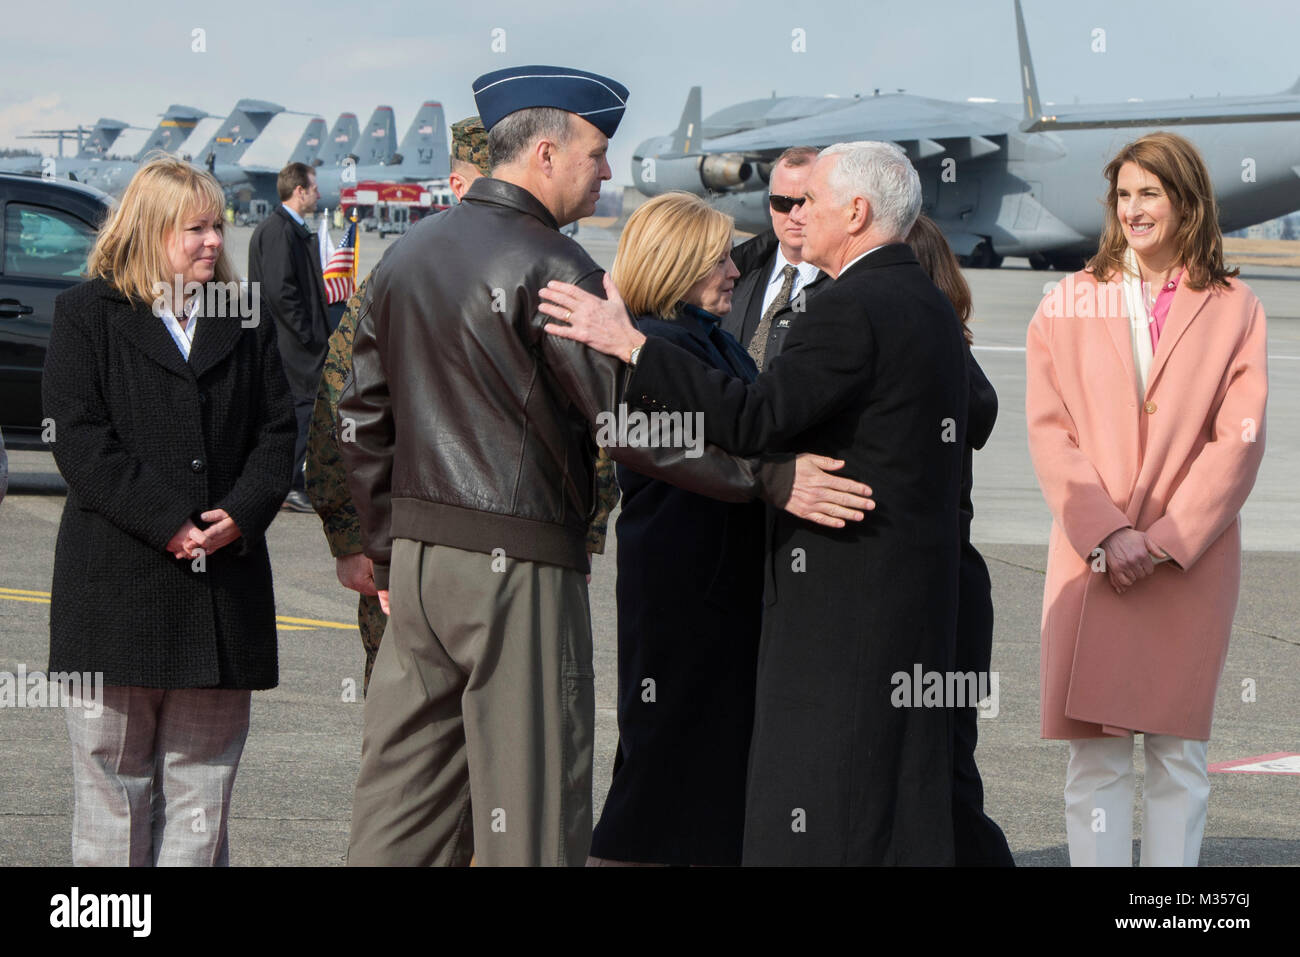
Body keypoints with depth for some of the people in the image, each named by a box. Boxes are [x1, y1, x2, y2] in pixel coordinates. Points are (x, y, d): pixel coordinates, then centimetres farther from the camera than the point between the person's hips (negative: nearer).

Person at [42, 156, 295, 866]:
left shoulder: (246, 321, 13)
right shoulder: (87, 314, 2)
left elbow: (276, 432, 10)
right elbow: (78, 439, -7)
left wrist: (242, 514, -10)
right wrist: (167, 524, -15)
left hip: (223, 583, 3)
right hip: (117, 583, -3)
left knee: (201, 784, 5)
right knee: (114, 781, 2)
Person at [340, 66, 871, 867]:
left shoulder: (408, 255, 14)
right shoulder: (549, 267, -12)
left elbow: (367, 419, 17)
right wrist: (772, 479, -15)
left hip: (418, 554, 8)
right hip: (516, 562, -8)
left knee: (404, 798, 11)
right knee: (529, 809, -2)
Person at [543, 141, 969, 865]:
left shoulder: (852, 309, -15)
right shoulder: (932, 303, 15)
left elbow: (755, 419, -24)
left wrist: (630, 344, -22)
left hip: (845, 594, -10)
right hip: (923, 581, 10)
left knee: (823, 814, -7)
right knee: (907, 798, 13)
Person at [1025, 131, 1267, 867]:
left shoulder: (1233, 309, 6)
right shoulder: (1071, 304, 9)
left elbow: (1240, 441, -1)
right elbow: (1050, 431, 2)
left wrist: (1164, 540, -10)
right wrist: (1105, 534, -10)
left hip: (1194, 560, 0)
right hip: (1091, 561, 1)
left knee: (1179, 751, 3)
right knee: (1095, 753, -2)